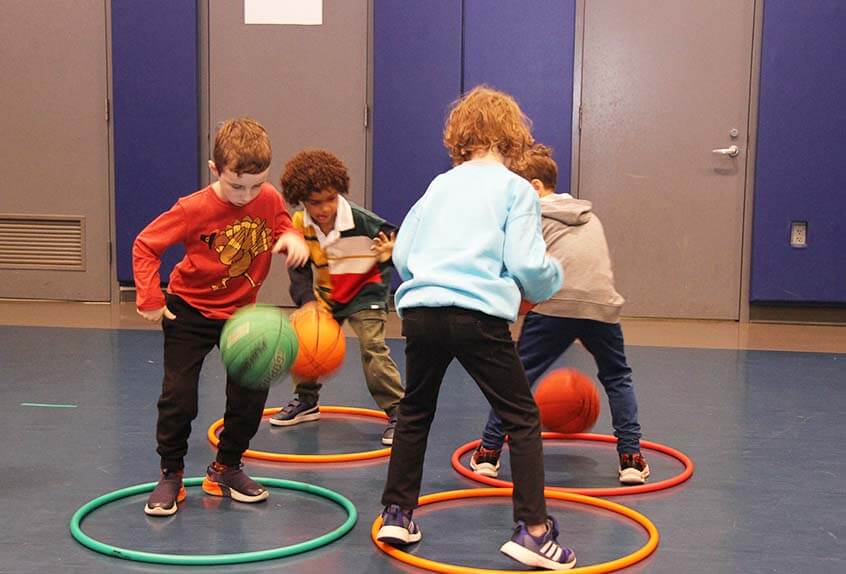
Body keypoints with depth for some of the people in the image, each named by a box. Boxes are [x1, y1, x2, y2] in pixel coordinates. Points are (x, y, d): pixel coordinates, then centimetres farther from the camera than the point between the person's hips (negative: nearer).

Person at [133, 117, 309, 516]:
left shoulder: (270, 200, -12)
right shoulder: (194, 209, -22)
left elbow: (284, 228, 6)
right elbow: (145, 246, -15)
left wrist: (292, 239, -18)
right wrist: (149, 298, -19)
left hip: (241, 312, 3)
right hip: (189, 312, -3)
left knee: (250, 395, 2)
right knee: (178, 396, -4)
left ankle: (226, 470, 23)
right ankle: (171, 476, 15)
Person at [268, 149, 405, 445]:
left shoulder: (362, 220, -26)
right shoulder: (299, 225, -14)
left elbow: (393, 239, -12)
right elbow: (299, 269, -10)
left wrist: (388, 254, -35)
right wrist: (307, 302, -24)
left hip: (364, 293, -5)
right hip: (325, 296, 5)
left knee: (373, 348, -16)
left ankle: (396, 412, -6)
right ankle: (306, 401, 31)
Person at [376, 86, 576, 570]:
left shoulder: (439, 185, 19)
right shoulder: (517, 189, 5)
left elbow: (401, 255, 17)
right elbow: (528, 266, -5)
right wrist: (554, 277, 16)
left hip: (419, 310, 5)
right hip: (479, 316, -4)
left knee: (415, 414, 23)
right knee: (523, 419, 8)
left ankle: (397, 514, 28)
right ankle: (533, 530, 3)